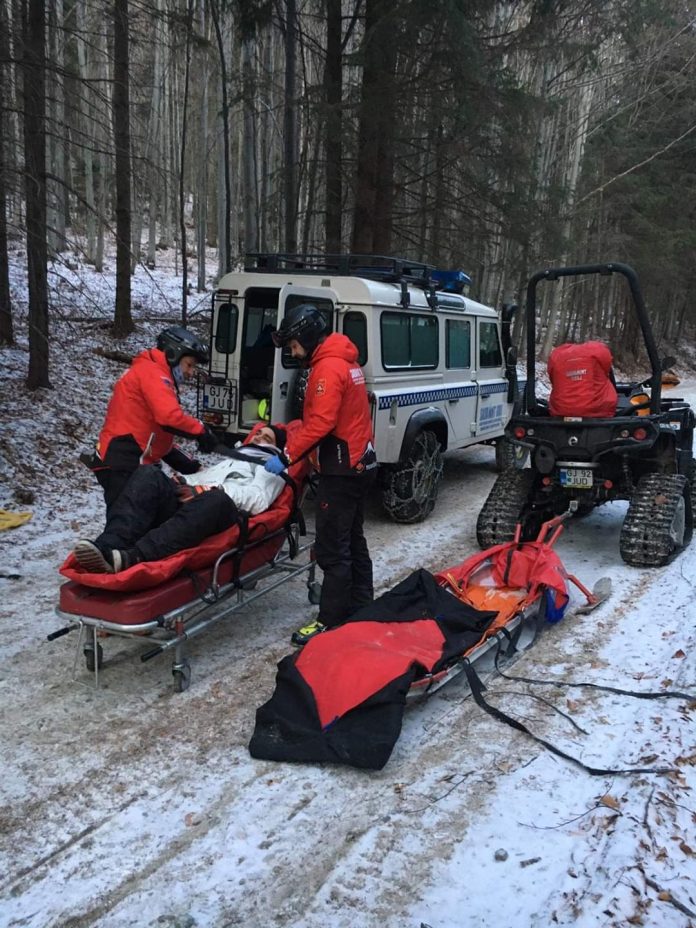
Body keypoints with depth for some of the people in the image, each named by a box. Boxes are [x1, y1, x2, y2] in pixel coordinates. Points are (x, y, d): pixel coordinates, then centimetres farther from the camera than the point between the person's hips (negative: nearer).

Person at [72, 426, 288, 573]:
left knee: (216, 500, -40)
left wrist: (211, 490, -9)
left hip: (225, 509, -5)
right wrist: (181, 481, 5)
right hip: (186, 500, 5)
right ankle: (107, 547, -42)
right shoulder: (231, 458, 44)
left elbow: (258, 499, 3)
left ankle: (132, 558, -56)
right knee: (149, 474, -22)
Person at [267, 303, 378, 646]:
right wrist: (288, 435, 12)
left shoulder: (328, 367, -16)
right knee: (353, 541, 17)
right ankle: (361, 608, 26)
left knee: (332, 549, -6)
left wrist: (286, 456, -21)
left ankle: (331, 621, 1)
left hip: (342, 470, -11)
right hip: (359, 463, 11)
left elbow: (320, 423, -25)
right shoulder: (344, 360, 15)